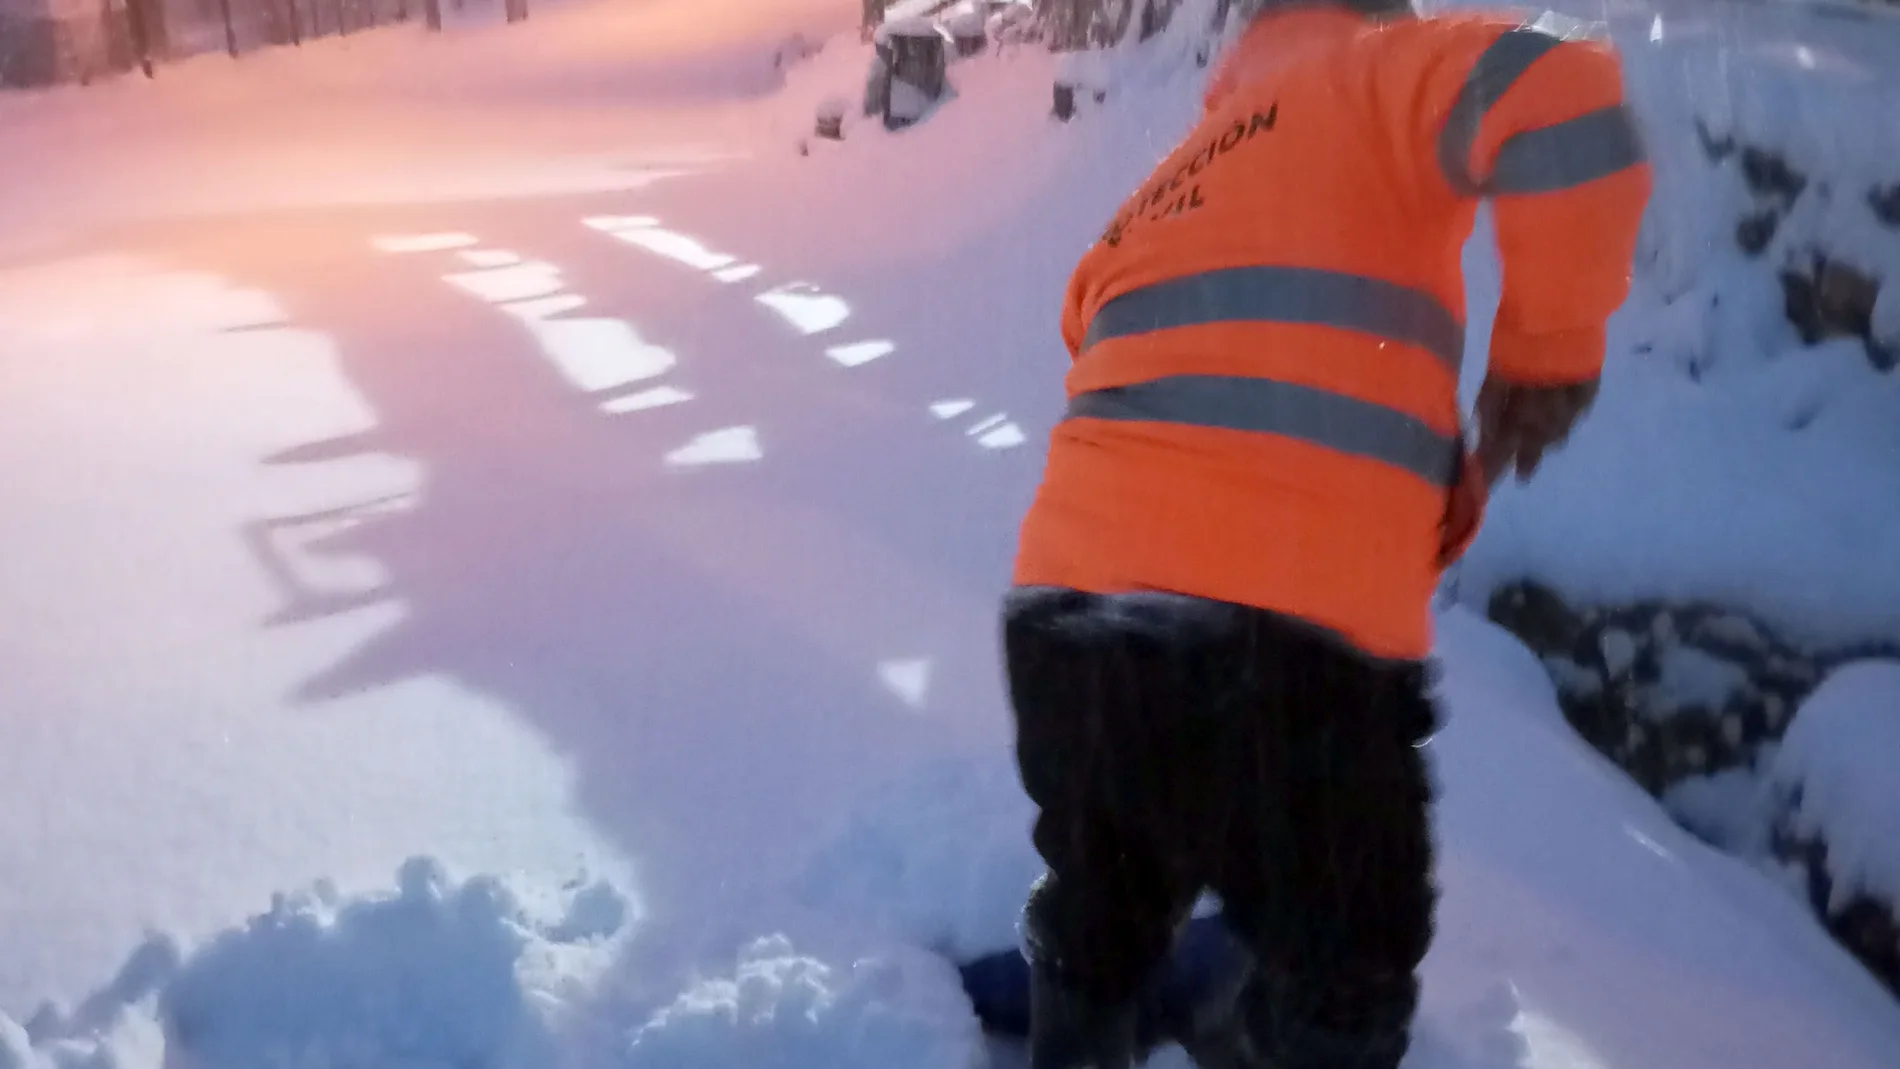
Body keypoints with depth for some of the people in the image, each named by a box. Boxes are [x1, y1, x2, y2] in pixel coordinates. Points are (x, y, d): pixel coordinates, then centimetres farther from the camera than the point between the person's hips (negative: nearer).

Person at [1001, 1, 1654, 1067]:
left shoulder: (1162, 197, 27)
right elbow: (1560, 96, -13)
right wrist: (1551, 344, 0)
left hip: (1066, 613, 7)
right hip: (1283, 642, -6)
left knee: (1093, 929, 29)